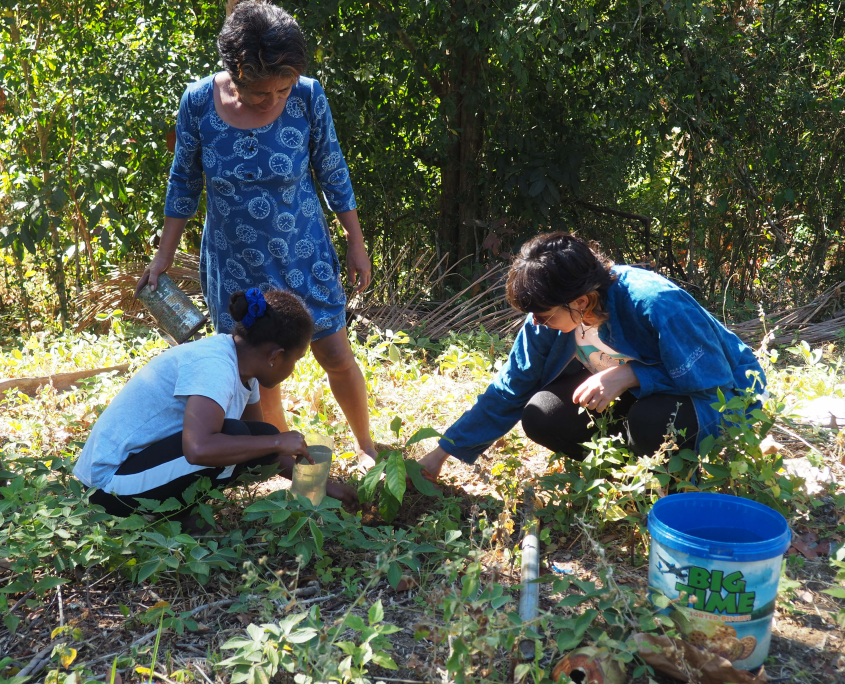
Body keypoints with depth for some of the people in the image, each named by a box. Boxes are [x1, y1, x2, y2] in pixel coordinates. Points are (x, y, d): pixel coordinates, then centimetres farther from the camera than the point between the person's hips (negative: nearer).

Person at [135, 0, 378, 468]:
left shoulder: (308, 97, -16)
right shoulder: (199, 102, -15)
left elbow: (332, 172, -2)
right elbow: (184, 182, 0)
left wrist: (356, 243, 3)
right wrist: (164, 256, 2)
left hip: (303, 255, 0)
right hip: (235, 264, 1)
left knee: (337, 356, 5)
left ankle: (365, 445, 30)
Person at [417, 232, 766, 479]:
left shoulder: (655, 304, -34)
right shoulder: (549, 317, -15)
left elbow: (713, 379, -28)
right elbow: (508, 392, -7)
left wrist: (629, 376, -39)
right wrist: (442, 452, -10)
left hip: (721, 397, -5)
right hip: (635, 393, 6)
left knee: (650, 420, -39)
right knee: (541, 418, -17)